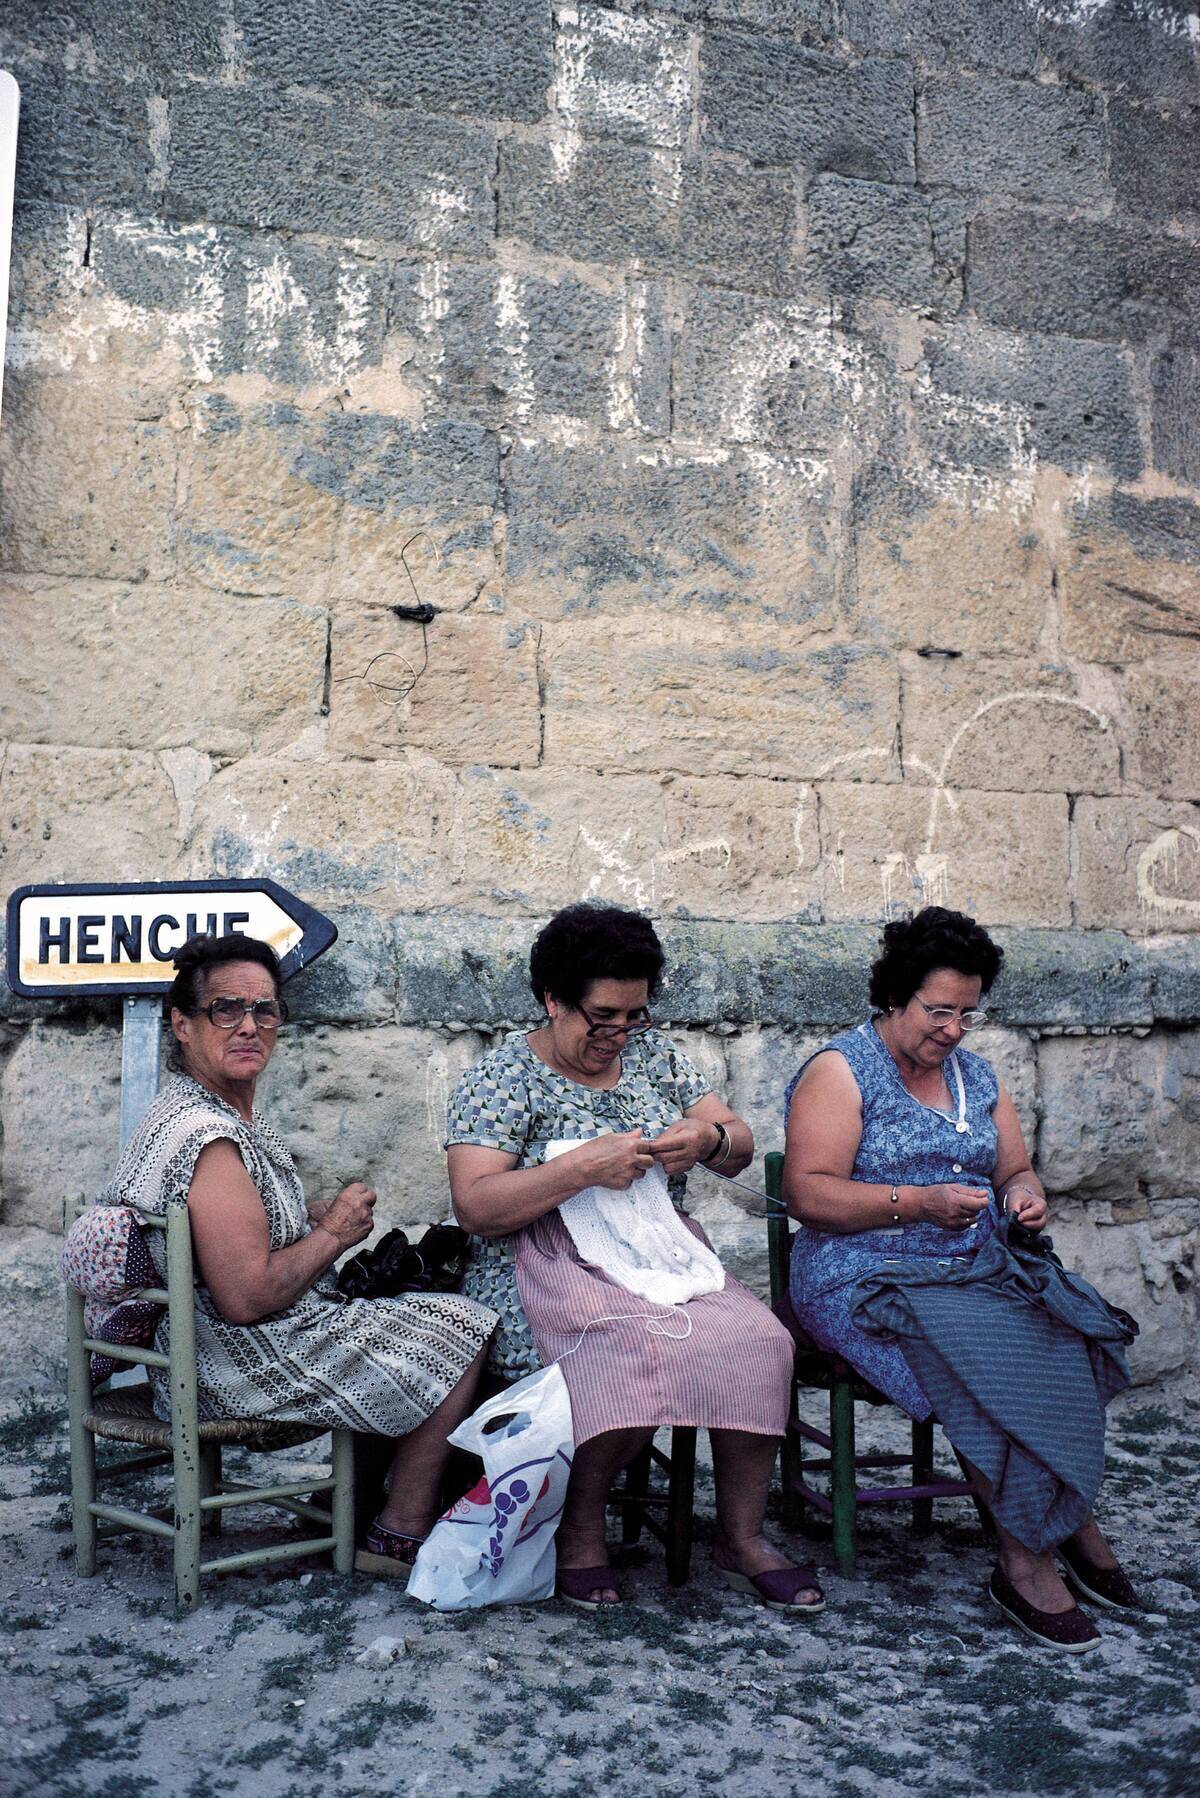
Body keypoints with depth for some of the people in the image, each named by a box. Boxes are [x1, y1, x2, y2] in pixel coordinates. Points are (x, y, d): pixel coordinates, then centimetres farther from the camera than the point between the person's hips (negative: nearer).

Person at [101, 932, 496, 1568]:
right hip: (251, 1365, -10)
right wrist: (335, 1231, -16)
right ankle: (402, 1534, 10)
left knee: (415, 1312, 26)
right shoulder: (209, 1138, -27)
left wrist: (316, 1215, 2)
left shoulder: (214, 1114, 7)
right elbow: (248, 1298, -29)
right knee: (464, 1330, 2)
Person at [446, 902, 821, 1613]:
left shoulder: (655, 1052, 14)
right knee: (630, 1353, -34)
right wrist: (585, 1167, -22)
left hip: (663, 1250, 5)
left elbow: (741, 1146, 14)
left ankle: (743, 1538, -4)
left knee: (759, 1340, -23)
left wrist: (710, 1139, -11)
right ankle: (581, 1534, -9)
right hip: (554, 1264, -4)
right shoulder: (502, 1076, -2)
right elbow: (475, 1206, -12)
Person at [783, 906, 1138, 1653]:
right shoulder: (842, 1071, -4)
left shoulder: (976, 1077, 19)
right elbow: (807, 1192, -13)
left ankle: (1063, 1526, -8)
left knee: (1071, 1341, -22)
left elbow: (1016, 1172, 23)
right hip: (867, 1277, -6)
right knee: (1003, 1366, -29)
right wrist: (918, 1204, -21)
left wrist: (1026, 1197, -2)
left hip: (980, 1268, 6)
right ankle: (1027, 1557, -13)